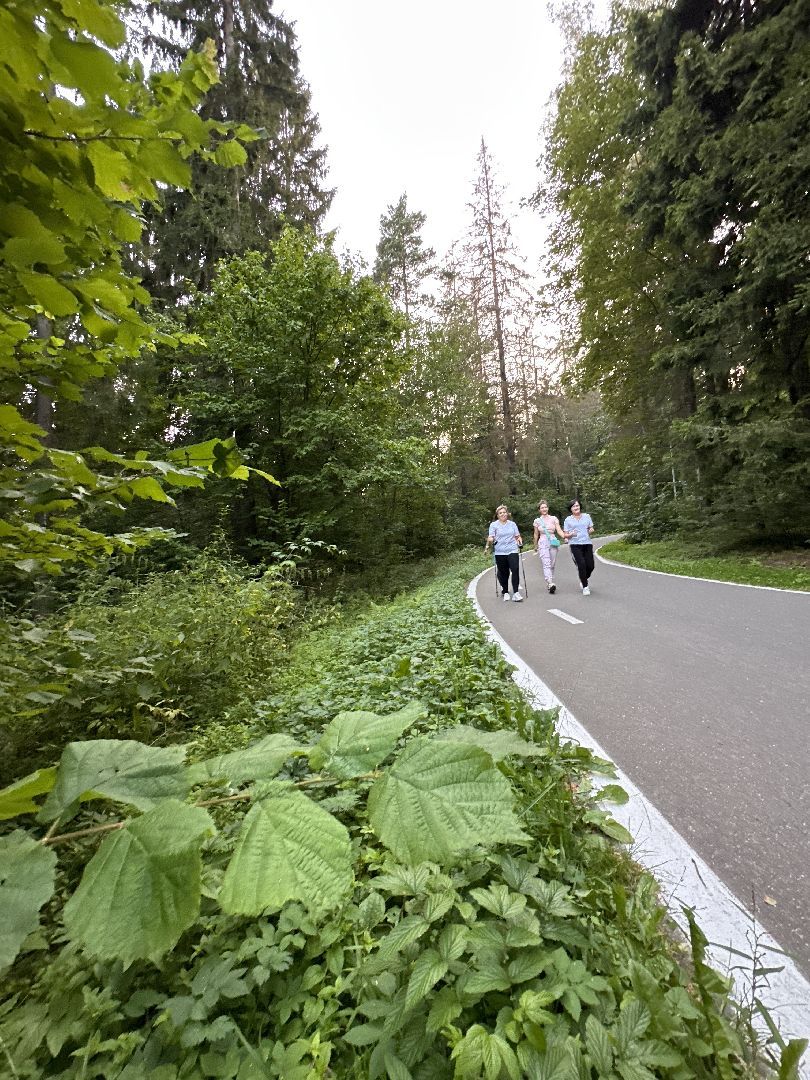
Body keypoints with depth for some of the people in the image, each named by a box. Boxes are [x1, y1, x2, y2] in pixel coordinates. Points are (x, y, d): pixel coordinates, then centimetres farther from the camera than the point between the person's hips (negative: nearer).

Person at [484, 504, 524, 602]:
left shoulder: (512, 524, 13)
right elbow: (491, 538, -2)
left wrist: (520, 541, -4)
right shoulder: (494, 525, 4)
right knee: (503, 573, 5)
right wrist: (488, 545, -22)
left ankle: (516, 592, -9)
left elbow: (517, 536, 17)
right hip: (500, 553, -1)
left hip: (512, 551, 1)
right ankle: (505, 592, 23)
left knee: (515, 570, -12)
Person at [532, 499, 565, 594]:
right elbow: (536, 534, 16)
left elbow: (559, 530, 0)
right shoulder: (537, 521, 8)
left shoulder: (554, 518, 7)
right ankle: (550, 584, -28)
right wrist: (535, 545, 22)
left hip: (553, 542, 1)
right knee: (546, 564, -16)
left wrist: (564, 537, -17)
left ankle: (549, 584, 16)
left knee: (552, 565, 3)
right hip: (543, 543, -1)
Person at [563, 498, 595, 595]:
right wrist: (571, 534, -14)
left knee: (590, 566, -1)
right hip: (575, 545, -3)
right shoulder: (568, 520, 6)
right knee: (581, 564, -14)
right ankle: (585, 587, 1)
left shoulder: (587, 516, 12)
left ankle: (583, 580, 31)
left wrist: (591, 531, -5)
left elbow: (591, 529, 18)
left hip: (587, 544, 3)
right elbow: (565, 535, 6)